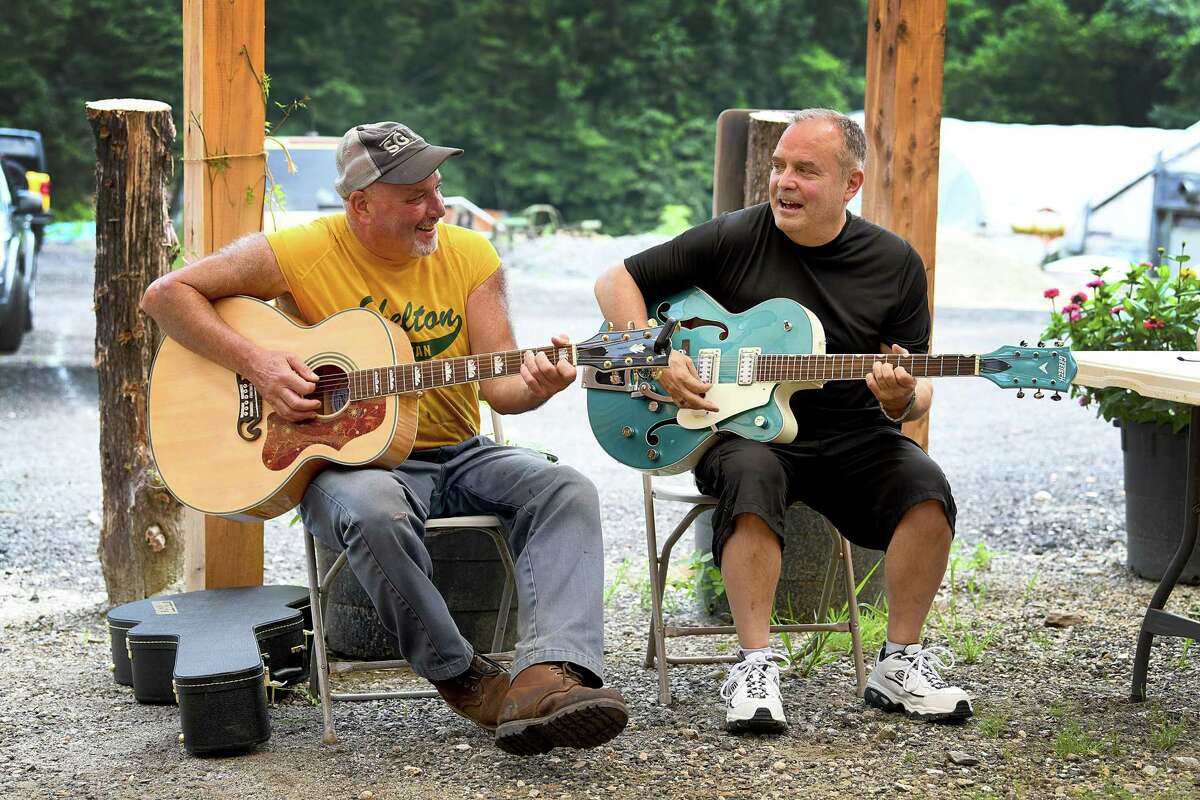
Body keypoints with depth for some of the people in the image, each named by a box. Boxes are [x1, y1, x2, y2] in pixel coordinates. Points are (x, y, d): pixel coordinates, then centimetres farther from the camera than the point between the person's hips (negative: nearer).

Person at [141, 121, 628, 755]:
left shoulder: (470, 255, 5)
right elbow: (164, 295, -3)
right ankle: (465, 680, -21)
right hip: (348, 460, -3)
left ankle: (548, 674, -44)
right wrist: (255, 363, -16)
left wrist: (537, 384, -25)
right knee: (371, 513, -39)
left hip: (456, 455, 4)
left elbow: (499, 385, -1)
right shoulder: (300, 253, -5)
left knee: (565, 491, -24)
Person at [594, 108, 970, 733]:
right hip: (741, 429, -2)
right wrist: (658, 358, -11)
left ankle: (898, 663, -11)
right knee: (752, 476, -37)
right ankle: (755, 667, -30)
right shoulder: (733, 238, -2)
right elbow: (616, 283, 4)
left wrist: (902, 399, -19)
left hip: (852, 437, 2)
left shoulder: (895, 263, 3)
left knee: (925, 486, -26)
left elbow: (918, 393, 6)